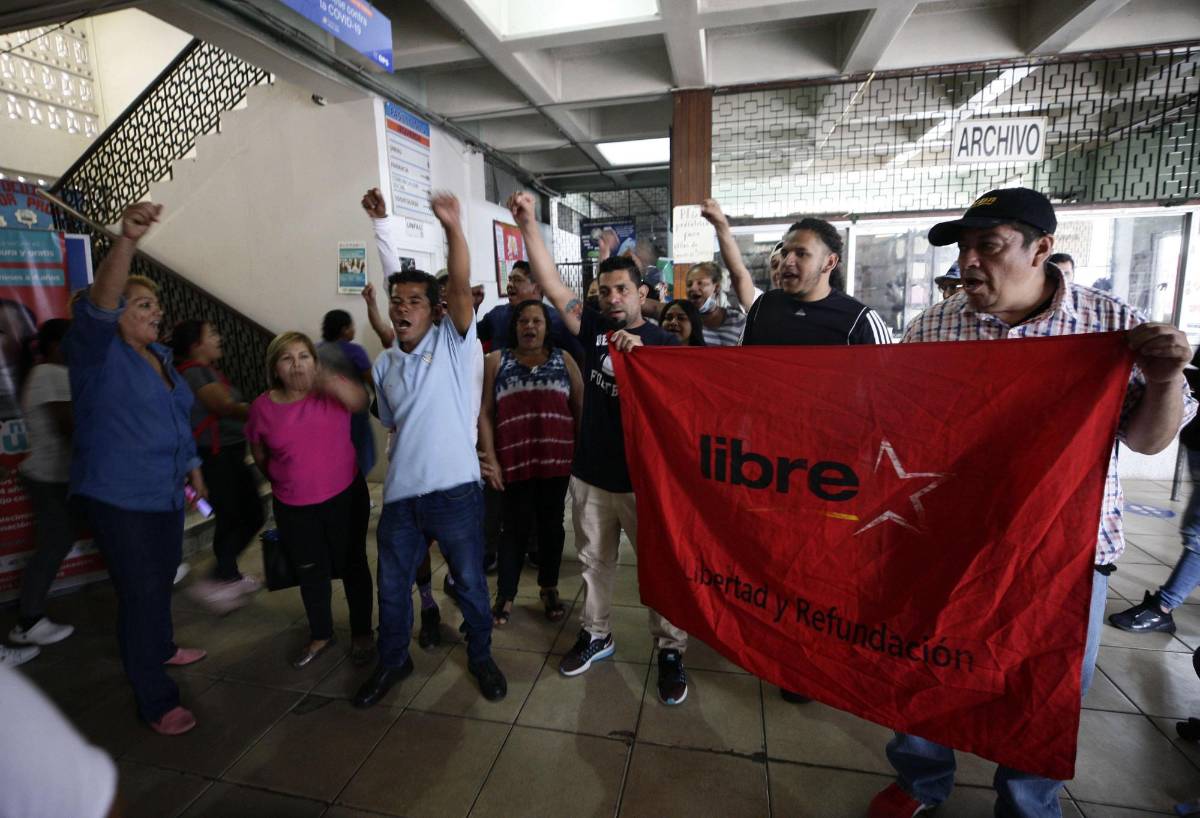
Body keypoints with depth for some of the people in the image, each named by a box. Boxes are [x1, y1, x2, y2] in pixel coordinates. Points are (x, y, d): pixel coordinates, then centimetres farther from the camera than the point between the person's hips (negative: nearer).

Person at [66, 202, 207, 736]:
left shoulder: (160, 355, 10)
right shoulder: (98, 353, -13)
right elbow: (98, 305, -34)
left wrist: (192, 466, 19)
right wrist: (126, 240, -48)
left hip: (165, 494, 8)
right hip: (118, 498, -8)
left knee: (162, 579, 23)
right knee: (140, 593, -4)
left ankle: (160, 648, 45)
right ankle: (155, 700, 9)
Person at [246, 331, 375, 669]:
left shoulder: (330, 391, -12)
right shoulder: (263, 407, -6)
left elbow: (359, 400, -36)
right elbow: (260, 455, 10)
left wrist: (330, 382, -54)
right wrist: (284, 481, 15)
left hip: (344, 496, -2)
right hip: (293, 508, 2)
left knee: (352, 566, 12)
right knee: (311, 573, 18)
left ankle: (362, 633, 32)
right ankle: (321, 635, 39)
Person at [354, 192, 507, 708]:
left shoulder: (453, 343, -4)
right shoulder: (384, 365, 9)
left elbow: (461, 288, -21)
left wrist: (452, 227, -33)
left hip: (454, 490, -4)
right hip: (400, 495, 5)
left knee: (470, 582, 11)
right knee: (392, 587, 17)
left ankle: (481, 656, 35)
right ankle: (393, 661, 42)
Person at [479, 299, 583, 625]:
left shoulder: (563, 360, 9)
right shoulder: (496, 361, 6)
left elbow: (581, 409, 8)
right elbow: (485, 412, 2)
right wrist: (490, 458, -5)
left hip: (556, 459, 2)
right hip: (515, 460, -1)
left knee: (551, 525, 12)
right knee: (517, 527, 2)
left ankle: (549, 589, 29)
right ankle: (505, 595, 19)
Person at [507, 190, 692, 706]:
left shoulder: (664, 343, -6)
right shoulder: (594, 328, 2)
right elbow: (550, 282, -3)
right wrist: (527, 223, -10)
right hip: (590, 474, 4)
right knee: (594, 560, 18)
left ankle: (671, 652, 27)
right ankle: (595, 635, 39)